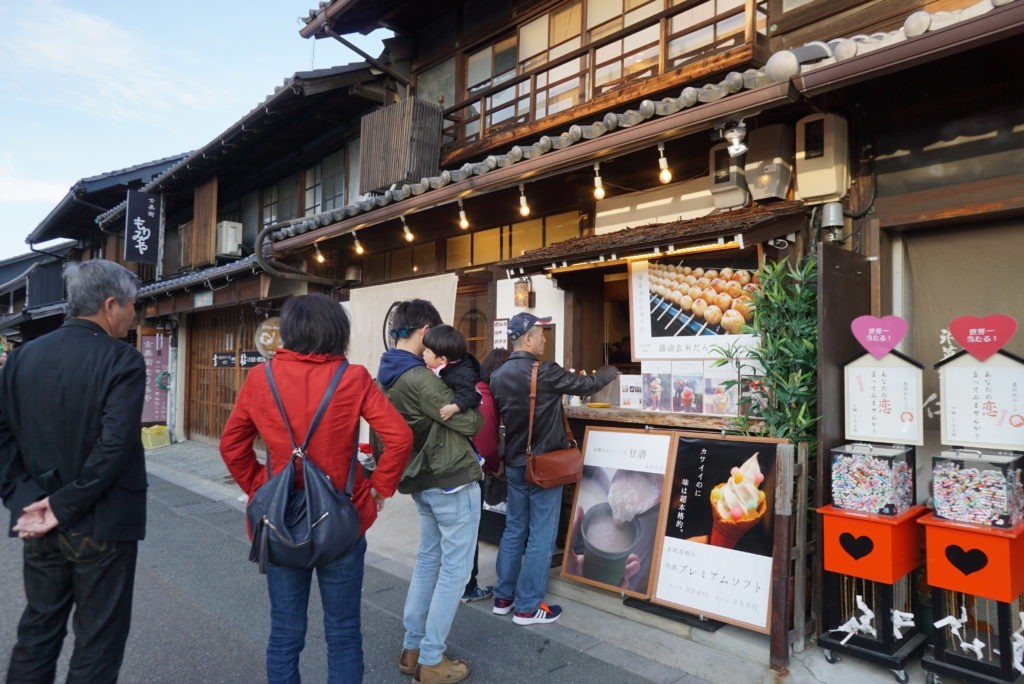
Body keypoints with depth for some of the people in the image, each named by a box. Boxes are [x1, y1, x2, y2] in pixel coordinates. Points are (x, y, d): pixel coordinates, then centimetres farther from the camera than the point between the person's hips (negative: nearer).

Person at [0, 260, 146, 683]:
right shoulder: (122, 360, -16)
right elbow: (114, 446, -23)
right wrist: (64, 507, -14)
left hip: (40, 525, 6)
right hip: (102, 524, -6)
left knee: (38, 629, 22)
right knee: (98, 641, 9)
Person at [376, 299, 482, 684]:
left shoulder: (385, 375, 6)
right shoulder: (419, 378, -23)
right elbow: (469, 424, -17)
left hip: (421, 480, 9)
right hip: (452, 480, -9)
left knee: (427, 559, 20)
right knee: (455, 568, 4)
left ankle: (412, 649, 30)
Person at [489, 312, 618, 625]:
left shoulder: (497, 376, 1)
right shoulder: (544, 372, -19)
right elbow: (585, 384, -7)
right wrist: (611, 371, 13)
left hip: (514, 465, 7)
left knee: (514, 530, 17)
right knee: (541, 536, 4)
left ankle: (503, 597, 27)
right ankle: (528, 607, 13)